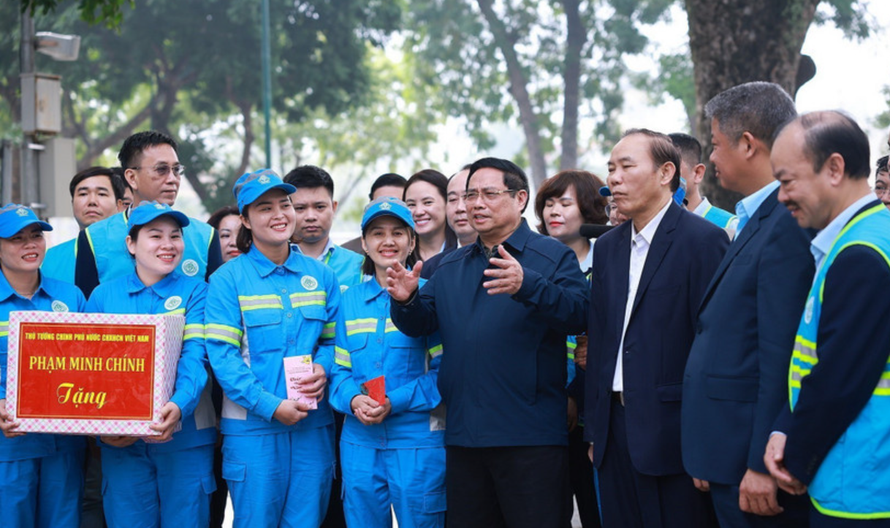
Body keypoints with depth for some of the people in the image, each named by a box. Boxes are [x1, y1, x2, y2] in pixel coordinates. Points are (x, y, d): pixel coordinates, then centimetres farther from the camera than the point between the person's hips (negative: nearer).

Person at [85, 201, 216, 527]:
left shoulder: (194, 292, 2)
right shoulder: (104, 296, 7)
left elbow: (195, 357, -11)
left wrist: (179, 406, -30)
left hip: (184, 436, -1)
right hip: (121, 443, 1)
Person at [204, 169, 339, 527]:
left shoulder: (320, 275, 11)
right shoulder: (228, 279, -2)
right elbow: (222, 355, -9)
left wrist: (323, 369, -8)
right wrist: (270, 405, -17)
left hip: (313, 425, 4)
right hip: (252, 426, -3)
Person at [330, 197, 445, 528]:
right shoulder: (350, 300, 13)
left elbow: (443, 368, -6)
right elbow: (339, 368, 14)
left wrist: (395, 402, -16)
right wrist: (353, 399, -8)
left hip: (418, 439, -4)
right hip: (360, 441, 4)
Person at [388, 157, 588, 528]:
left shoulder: (552, 257, -1)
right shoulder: (450, 267, 19)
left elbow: (578, 314, -17)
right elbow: (421, 323, 13)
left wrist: (527, 286, -34)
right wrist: (406, 301, -10)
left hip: (530, 438, -6)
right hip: (463, 436, 6)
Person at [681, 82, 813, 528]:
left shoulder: (789, 226, -17)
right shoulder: (755, 222, 15)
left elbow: (781, 355, -21)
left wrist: (762, 465, -22)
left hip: (752, 461, -9)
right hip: (730, 460, 9)